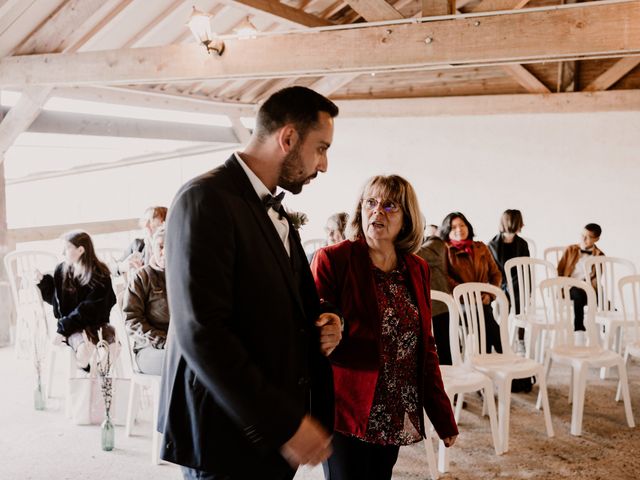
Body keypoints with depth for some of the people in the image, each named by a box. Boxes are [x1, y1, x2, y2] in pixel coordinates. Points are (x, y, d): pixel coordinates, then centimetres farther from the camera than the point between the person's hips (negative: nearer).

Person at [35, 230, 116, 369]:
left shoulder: (100, 275, -8)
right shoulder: (61, 271, 4)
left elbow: (89, 309, -14)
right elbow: (56, 300, 17)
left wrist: (64, 327, -17)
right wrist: (43, 282, 3)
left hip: (97, 324, -1)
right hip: (72, 326, 1)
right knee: (85, 347, -34)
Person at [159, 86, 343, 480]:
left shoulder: (275, 211, 12)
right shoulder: (206, 199, -17)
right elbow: (200, 332, -24)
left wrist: (322, 318, 1)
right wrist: (283, 423, -22)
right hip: (229, 434, -8)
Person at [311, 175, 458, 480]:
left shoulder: (417, 269, 7)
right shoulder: (332, 259, -8)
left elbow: (425, 347, 10)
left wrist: (443, 417, 9)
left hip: (395, 419, 5)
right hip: (347, 415, -5)